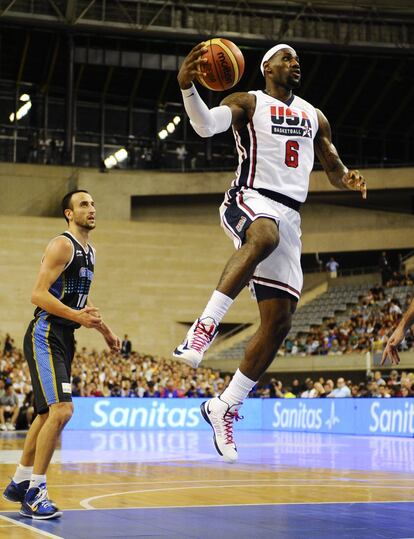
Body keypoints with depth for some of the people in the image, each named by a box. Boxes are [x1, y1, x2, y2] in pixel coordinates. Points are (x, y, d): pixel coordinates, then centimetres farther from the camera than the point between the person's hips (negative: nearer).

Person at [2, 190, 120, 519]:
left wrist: (106, 331, 26)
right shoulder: (62, 245, -12)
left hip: (64, 338, 10)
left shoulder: (89, 252, 17)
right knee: (61, 409, -20)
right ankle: (34, 493, -14)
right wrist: (75, 315, -31)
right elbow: (38, 294, -20)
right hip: (46, 335, -10)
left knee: (48, 413, 16)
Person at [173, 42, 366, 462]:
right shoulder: (247, 103, 5)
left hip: (289, 216, 6)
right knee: (265, 235, -44)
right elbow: (206, 125, -14)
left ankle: (225, 408, 9)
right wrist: (187, 87, -34)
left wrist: (348, 180, 2)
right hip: (249, 199, -6)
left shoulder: (314, 117, 23)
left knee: (278, 322, -2)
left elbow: (334, 170, 27)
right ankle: (205, 326, -45)